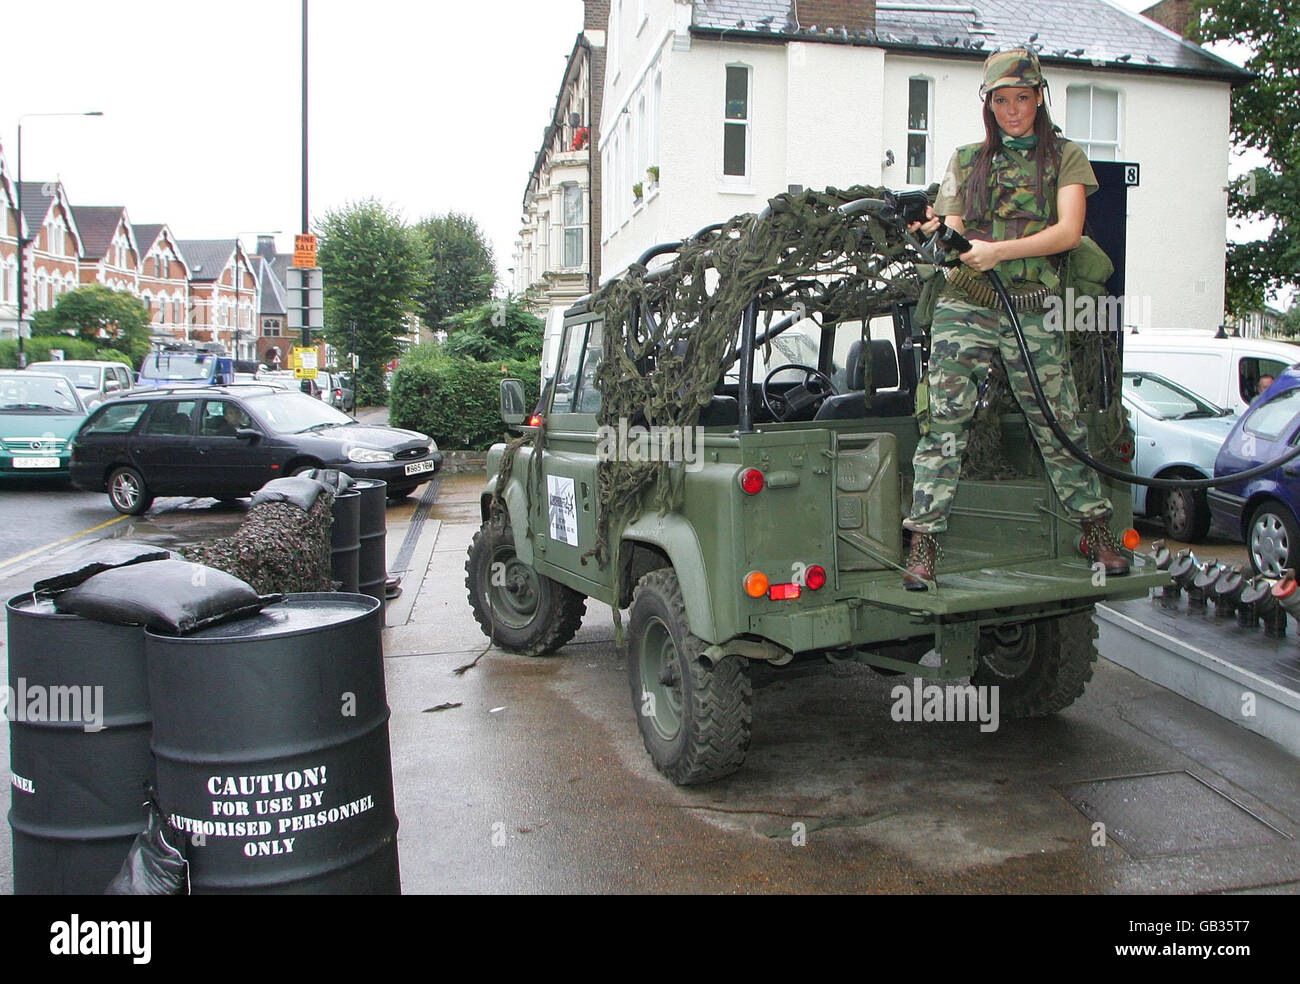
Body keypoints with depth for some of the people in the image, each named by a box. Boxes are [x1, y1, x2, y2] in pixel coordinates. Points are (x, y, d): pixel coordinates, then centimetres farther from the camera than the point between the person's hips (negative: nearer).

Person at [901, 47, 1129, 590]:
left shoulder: (1064, 157, 10)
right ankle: (923, 543, -7)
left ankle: (1096, 530, 21)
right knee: (943, 422, -9)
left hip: (1032, 310, -1)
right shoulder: (967, 160, 16)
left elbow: (1068, 232, -5)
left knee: (1058, 424, 4)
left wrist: (998, 250, -18)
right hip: (964, 305, 1)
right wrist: (936, 235, -15)